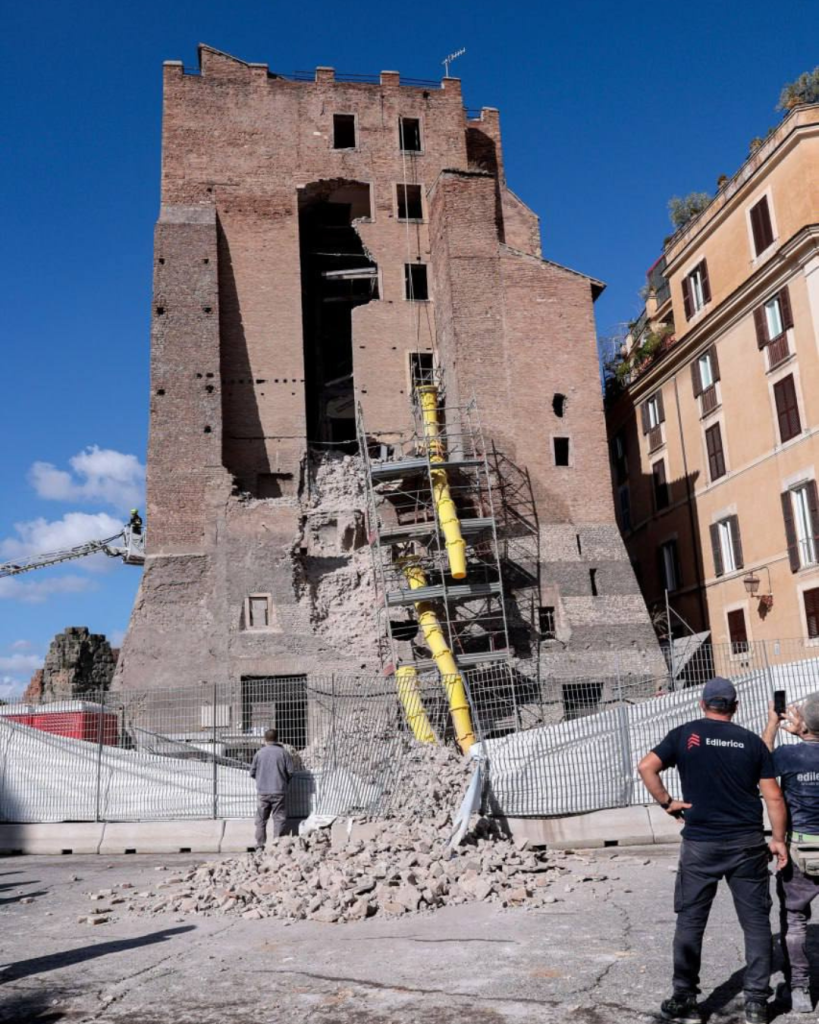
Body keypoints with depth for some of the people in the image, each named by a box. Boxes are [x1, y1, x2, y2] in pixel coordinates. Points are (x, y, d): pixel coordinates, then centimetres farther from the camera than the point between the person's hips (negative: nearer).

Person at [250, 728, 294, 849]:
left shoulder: (259, 753, 0)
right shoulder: (283, 753, -2)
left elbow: (252, 772, 4)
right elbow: (290, 772, -2)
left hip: (262, 792, 1)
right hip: (279, 792, -1)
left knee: (261, 819, 10)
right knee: (278, 818, 5)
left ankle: (260, 844, 10)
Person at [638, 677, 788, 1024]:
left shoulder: (685, 735, -1)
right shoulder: (752, 742, 3)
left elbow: (646, 767, -11)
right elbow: (773, 797, 1)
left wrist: (666, 803, -1)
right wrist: (778, 840, 9)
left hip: (700, 843, -1)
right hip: (747, 842, 1)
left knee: (690, 921, 8)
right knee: (756, 921, 12)